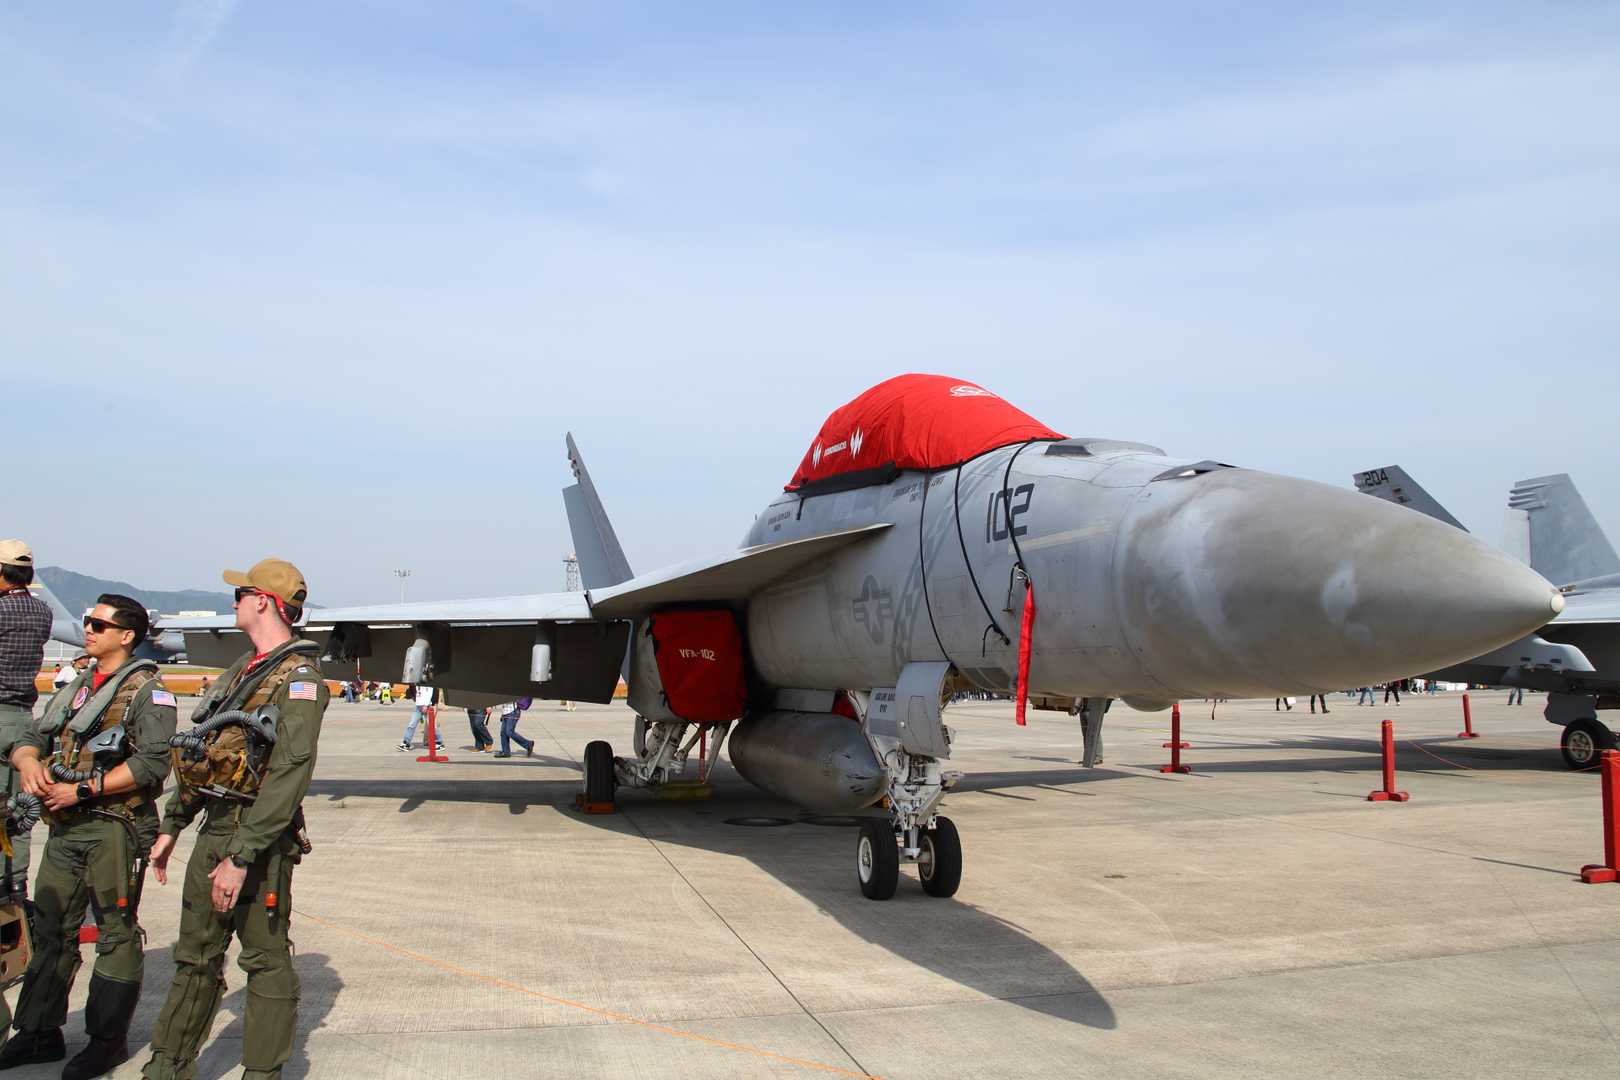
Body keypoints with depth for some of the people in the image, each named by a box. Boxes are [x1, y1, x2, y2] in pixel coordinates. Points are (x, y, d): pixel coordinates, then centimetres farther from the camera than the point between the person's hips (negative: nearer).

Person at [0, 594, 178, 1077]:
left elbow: (152, 764, -18)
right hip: (66, 825, 8)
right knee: (51, 928, 14)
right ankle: (40, 1034, 26)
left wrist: (83, 789, -19)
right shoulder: (75, 687, 16)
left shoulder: (147, 691, -9)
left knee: (117, 934, 1)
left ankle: (109, 1041, 11)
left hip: (115, 827, -8)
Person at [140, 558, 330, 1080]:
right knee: (195, 957, 17)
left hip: (259, 839, -9)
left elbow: (290, 772, -23)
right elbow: (199, 755, 21)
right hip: (213, 830, 9)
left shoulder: (298, 676, -14)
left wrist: (241, 856, -26)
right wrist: (171, 825, 19)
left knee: (267, 962, 3)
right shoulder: (240, 670, 15)